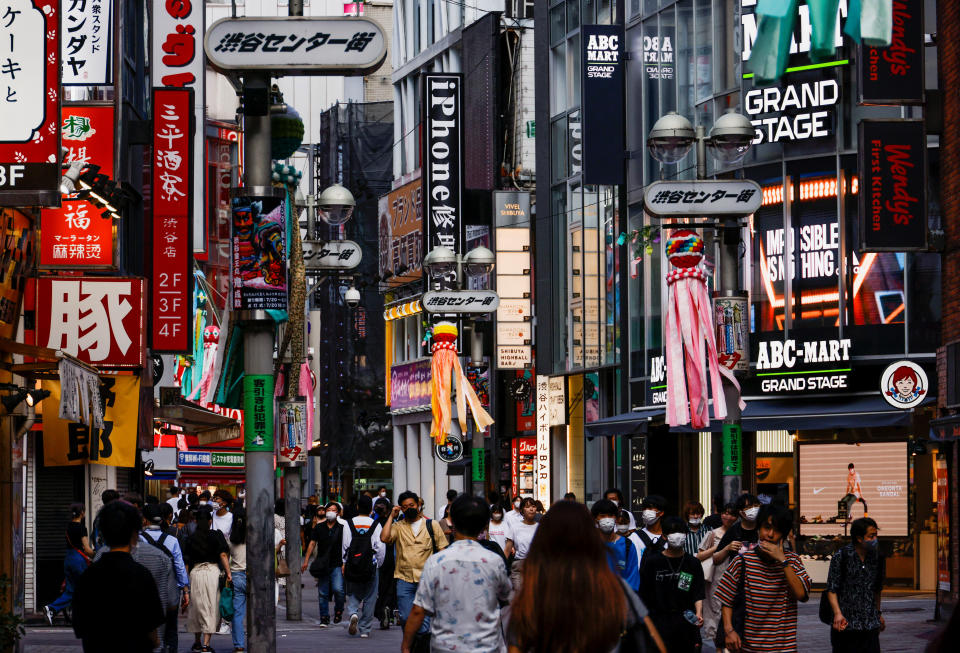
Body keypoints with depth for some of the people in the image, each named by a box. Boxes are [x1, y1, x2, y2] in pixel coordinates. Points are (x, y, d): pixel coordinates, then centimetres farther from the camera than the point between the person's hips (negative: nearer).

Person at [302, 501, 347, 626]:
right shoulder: (319, 527, 8)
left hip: (337, 565, -3)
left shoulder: (342, 528, 1)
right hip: (322, 565, 3)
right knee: (323, 593, 3)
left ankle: (338, 611, 9)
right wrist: (306, 561, 5)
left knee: (338, 589, -17)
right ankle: (324, 618, 13)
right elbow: (312, 544, 11)